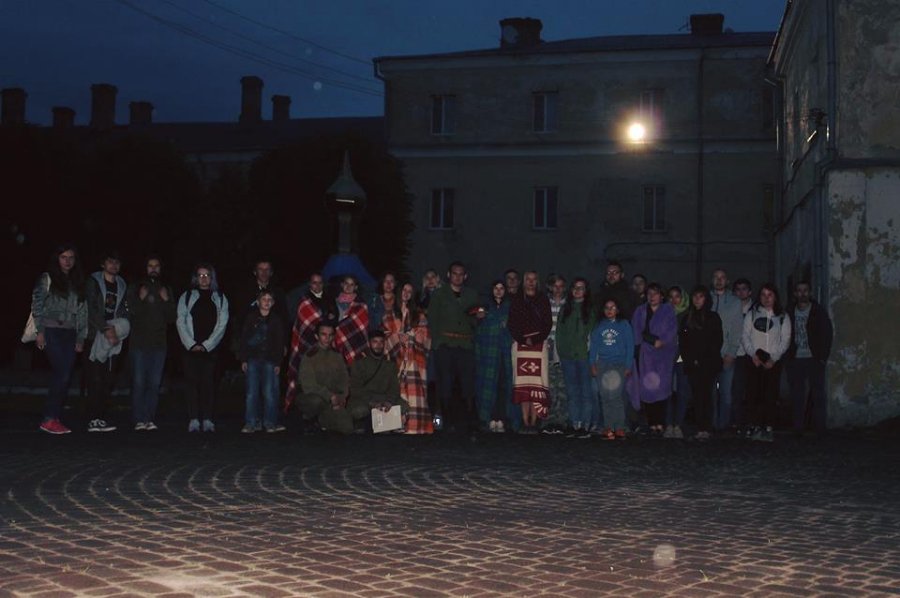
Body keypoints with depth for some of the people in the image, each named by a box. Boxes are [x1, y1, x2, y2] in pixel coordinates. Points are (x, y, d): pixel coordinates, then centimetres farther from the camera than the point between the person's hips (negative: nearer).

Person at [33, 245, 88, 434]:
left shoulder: (77, 282, 17)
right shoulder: (47, 279, 4)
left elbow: (82, 312, 15)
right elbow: (37, 305, -1)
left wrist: (81, 337, 9)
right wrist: (40, 331, -9)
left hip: (70, 333, 5)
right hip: (52, 331, -5)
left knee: (63, 377, -1)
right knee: (62, 374, -15)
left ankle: (54, 419, 3)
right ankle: (49, 419, -10)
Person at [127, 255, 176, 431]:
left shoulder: (166, 291, 14)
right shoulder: (137, 288, 7)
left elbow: (172, 318, 8)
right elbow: (131, 312, -2)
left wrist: (166, 301, -7)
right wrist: (141, 299, -17)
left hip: (159, 344, 2)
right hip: (139, 343, -2)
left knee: (154, 383, 0)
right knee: (139, 382, -6)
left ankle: (150, 419, 2)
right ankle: (139, 420, -5)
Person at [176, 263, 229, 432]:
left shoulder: (220, 298, 10)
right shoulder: (186, 297, 9)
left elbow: (222, 324, 3)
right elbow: (180, 322, 3)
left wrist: (207, 345, -6)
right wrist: (191, 344, -8)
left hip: (211, 348, 0)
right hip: (191, 347, 0)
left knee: (209, 382, -4)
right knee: (192, 382, -5)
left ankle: (207, 419, -2)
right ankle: (193, 420, -5)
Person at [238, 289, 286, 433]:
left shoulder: (276, 320, 8)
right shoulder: (251, 318, 7)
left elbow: (280, 343, 8)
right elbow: (243, 339, 7)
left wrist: (278, 363, 2)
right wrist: (243, 359, 0)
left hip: (270, 360, 0)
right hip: (252, 360, 0)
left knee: (270, 392, -4)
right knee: (251, 393, -2)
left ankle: (270, 423, 2)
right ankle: (252, 423, 3)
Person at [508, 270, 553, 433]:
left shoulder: (543, 300, 10)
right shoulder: (516, 300, 12)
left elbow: (548, 323, 5)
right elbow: (511, 324, 6)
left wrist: (535, 339, -8)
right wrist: (523, 339, -7)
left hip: (539, 344, -1)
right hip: (520, 345, 1)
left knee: (537, 383, -8)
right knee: (523, 384, -4)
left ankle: (534, 422, -10)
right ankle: (525, 421, -3)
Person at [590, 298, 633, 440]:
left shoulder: (624, 324, 6)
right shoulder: (599, 326, 13)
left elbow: (630, 346, 4)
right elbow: (594, 345, 13)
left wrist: (628, 366, -2)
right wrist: (593, 364, 4)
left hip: (619, 364, -3)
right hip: (602, 364, 3)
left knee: (615, 395, -14)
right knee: (605, 397, -1)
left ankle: (619, 428, -9)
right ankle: (609, 428, 3)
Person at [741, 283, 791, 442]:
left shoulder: (782, 317, 9)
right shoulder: (752, 314, 11)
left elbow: (785, 340, 4)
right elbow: (745, 336, 6)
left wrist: (773, 358, -7)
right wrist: (753, 354, -7)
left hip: (773, 360, 0)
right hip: (755, 359, 0)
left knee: (771, 395, -5)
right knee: (753, 393, -7)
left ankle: (768, 428, -3)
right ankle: (755, 427, -6)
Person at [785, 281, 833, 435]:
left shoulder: (819, 311, 2)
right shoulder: (790, 313, 8)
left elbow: (828, 334, 2)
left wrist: (823, 357, -5)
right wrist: (787, 357, 2)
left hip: (814, 359, -2)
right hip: (795, 359, 2)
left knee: (818, 393, -4)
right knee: (797, 395, 3)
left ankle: (820, 427, 1)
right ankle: (798, 426, 8)